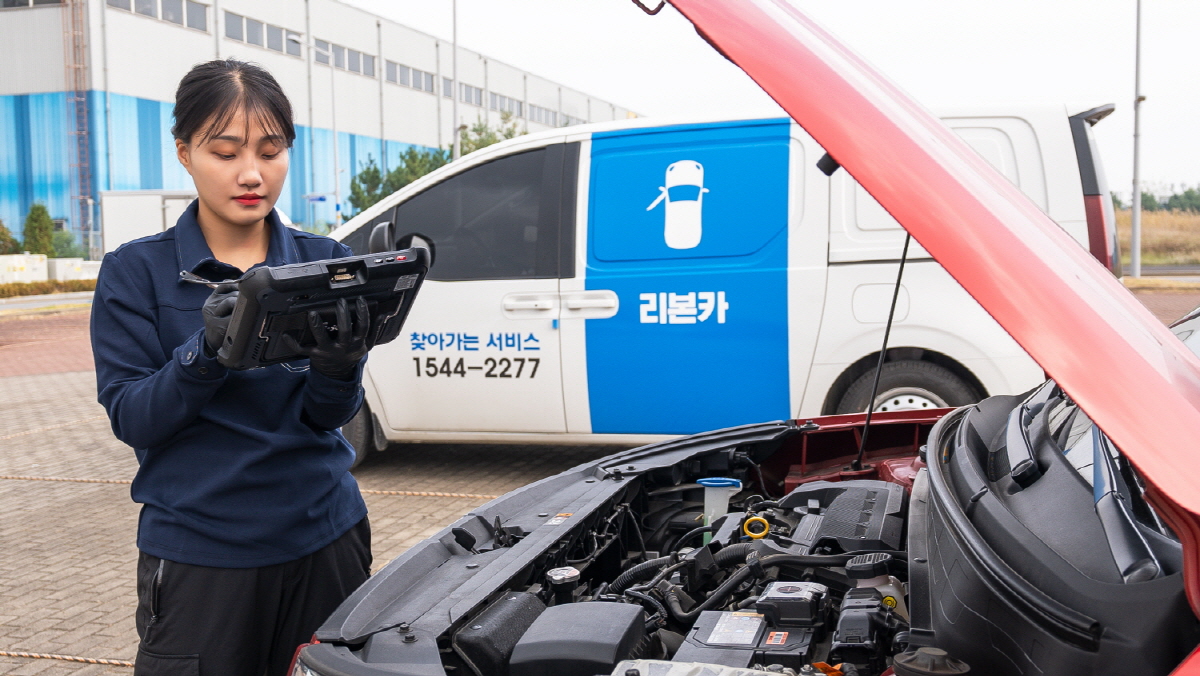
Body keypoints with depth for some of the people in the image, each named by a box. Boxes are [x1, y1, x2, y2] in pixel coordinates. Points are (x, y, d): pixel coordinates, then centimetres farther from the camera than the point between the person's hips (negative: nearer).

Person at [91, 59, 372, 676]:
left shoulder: (322, 260, 1)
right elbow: (130, 418, -9)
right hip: (198, 554, -2)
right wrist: (207, 352, -27)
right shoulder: (136, 271, -4)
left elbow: (328, 417, -3)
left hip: (323, 537, 2)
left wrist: (339, 364, -26)